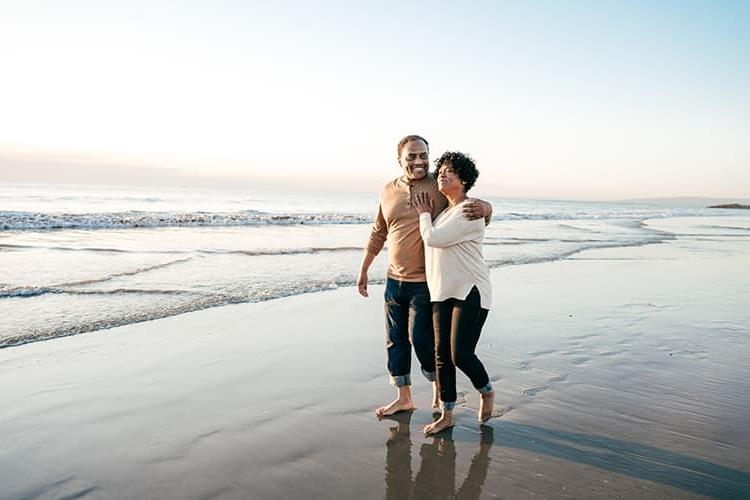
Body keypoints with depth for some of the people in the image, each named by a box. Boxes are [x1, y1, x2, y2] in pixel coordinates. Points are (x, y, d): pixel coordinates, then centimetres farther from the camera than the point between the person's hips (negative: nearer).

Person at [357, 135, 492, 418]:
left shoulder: (440, 189, -9)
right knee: (395, 340, 11)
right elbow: (378, 234, 16)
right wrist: (363, 270, 17)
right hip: (394, 279, 5)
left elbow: (482, 208, -9)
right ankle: (404, 398, 28)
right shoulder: (389, 191, 6)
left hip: (426, 282, -5)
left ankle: (439, 389, 27)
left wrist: (483, 208, -34)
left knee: (421, 339, -2)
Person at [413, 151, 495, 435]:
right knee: (442, 355, 5)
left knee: (461, 355, -9)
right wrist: (428, 215, 17)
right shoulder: (445, 211, 16)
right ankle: (446, 415, 16)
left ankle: (487, 392, 23)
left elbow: (433, 238, -16)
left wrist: (424, 214, -1)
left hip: (470, 292, -8)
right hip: (443, 292, 8)